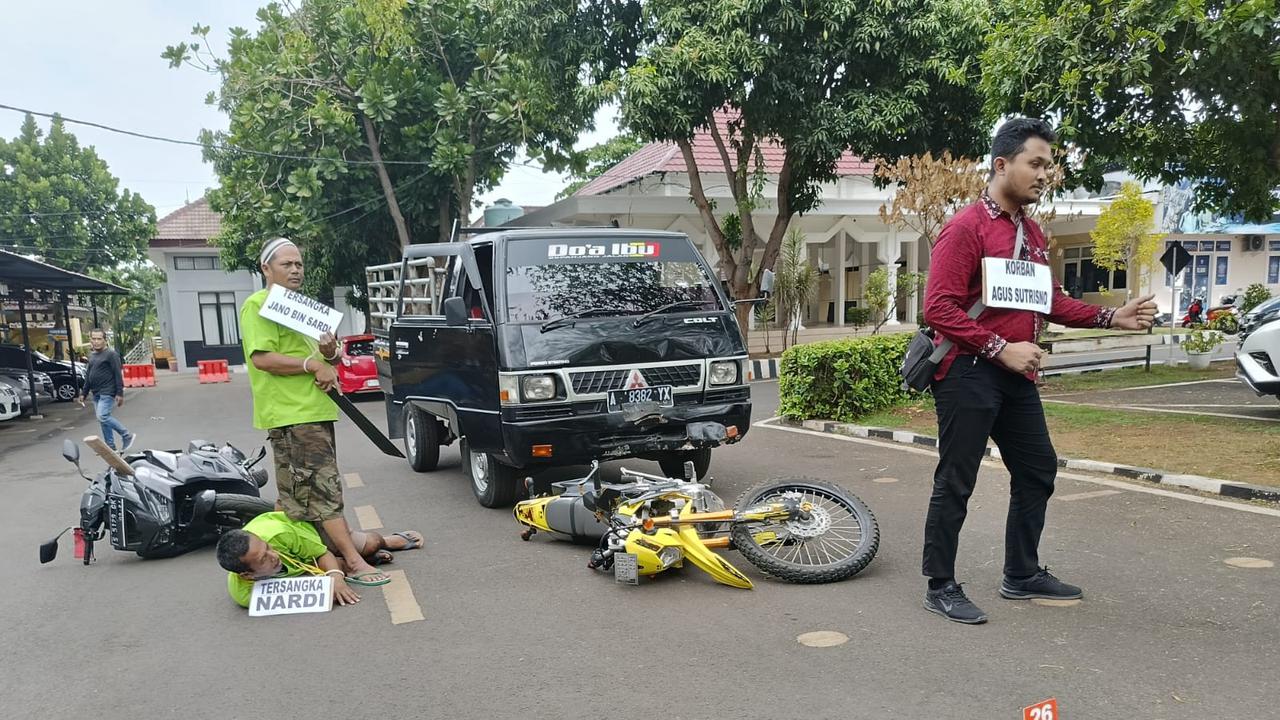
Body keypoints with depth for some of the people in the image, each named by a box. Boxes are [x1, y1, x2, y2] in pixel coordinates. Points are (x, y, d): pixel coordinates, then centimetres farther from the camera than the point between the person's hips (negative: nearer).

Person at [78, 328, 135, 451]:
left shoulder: (111, 354, -8)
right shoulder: (92, 357, 16)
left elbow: (118, 375, -13)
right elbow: (88, 376, 23)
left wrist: (119, 393, -17)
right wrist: (83, 393, 19)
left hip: (107, 392, -8)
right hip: (96, 394, 8)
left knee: (103, 416, -19)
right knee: (103, 419, 8)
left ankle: (127, 436, -7)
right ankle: (110, 446, 14)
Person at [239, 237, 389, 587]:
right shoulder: (258, 305, -7)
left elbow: (324, 354, 23)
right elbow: (262, 358, -19)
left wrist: (330, 350, -1)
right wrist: (315, 364, -17)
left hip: (316, 409, 9)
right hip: (290, 413, -9)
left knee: (298, 496, 14)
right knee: (324, 488, -11)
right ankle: (355, 563, -11)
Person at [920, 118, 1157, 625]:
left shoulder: (1032, 232, 15)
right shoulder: (966, 227, -12)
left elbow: (1049, 300, 19)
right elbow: (939, 308, -19)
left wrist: (1110, 318, 9)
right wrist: (1001, 349, -20)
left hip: (1016, 375, 9)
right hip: (969, 374, -9)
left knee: (1037, 470, 16)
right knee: (956, 483, -2)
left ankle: (1022, 574, 31)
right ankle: (940, 587, 10)